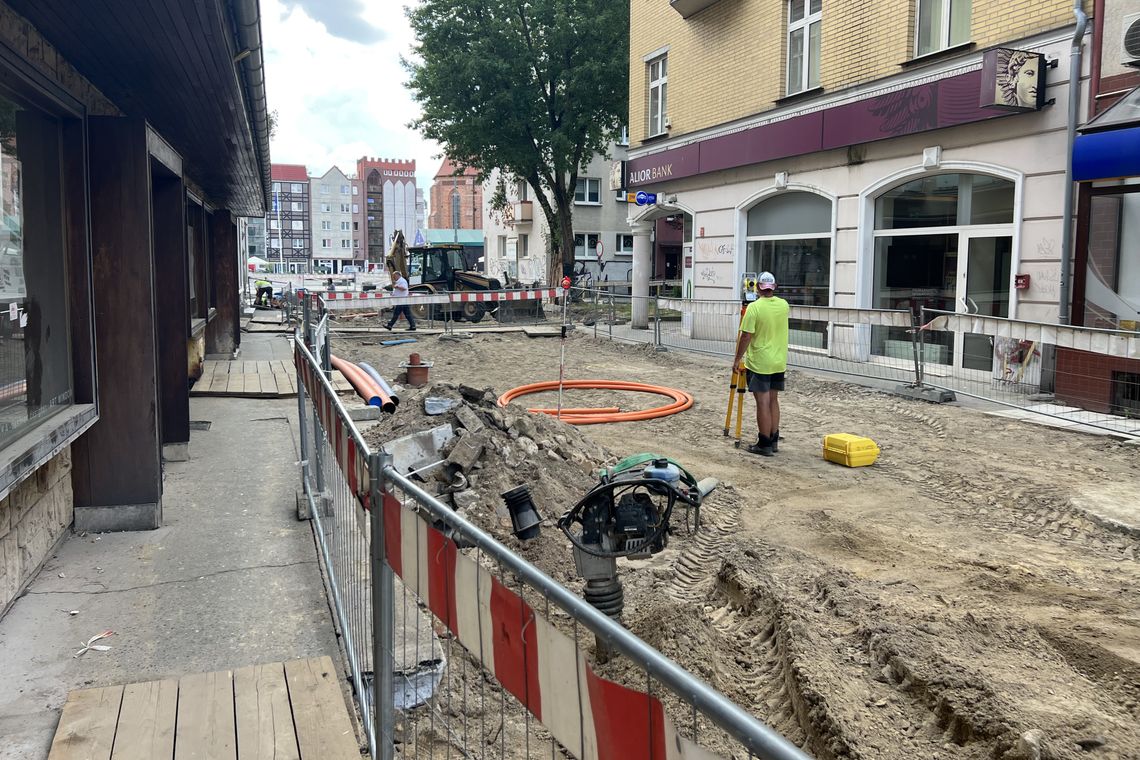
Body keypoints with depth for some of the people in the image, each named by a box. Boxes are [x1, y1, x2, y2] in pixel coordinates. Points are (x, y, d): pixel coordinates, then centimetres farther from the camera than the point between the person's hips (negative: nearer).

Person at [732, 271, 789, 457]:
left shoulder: (754, 307, -15)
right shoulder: (784, 305, 4)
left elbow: (746, 337, -16)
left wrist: (737, 359, -5)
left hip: (759, 364, -6)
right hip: (779, 363, 6)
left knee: (763, 403, -2)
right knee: (773, 400, 14)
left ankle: (764, 444, 1)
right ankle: (773, 441, 20)